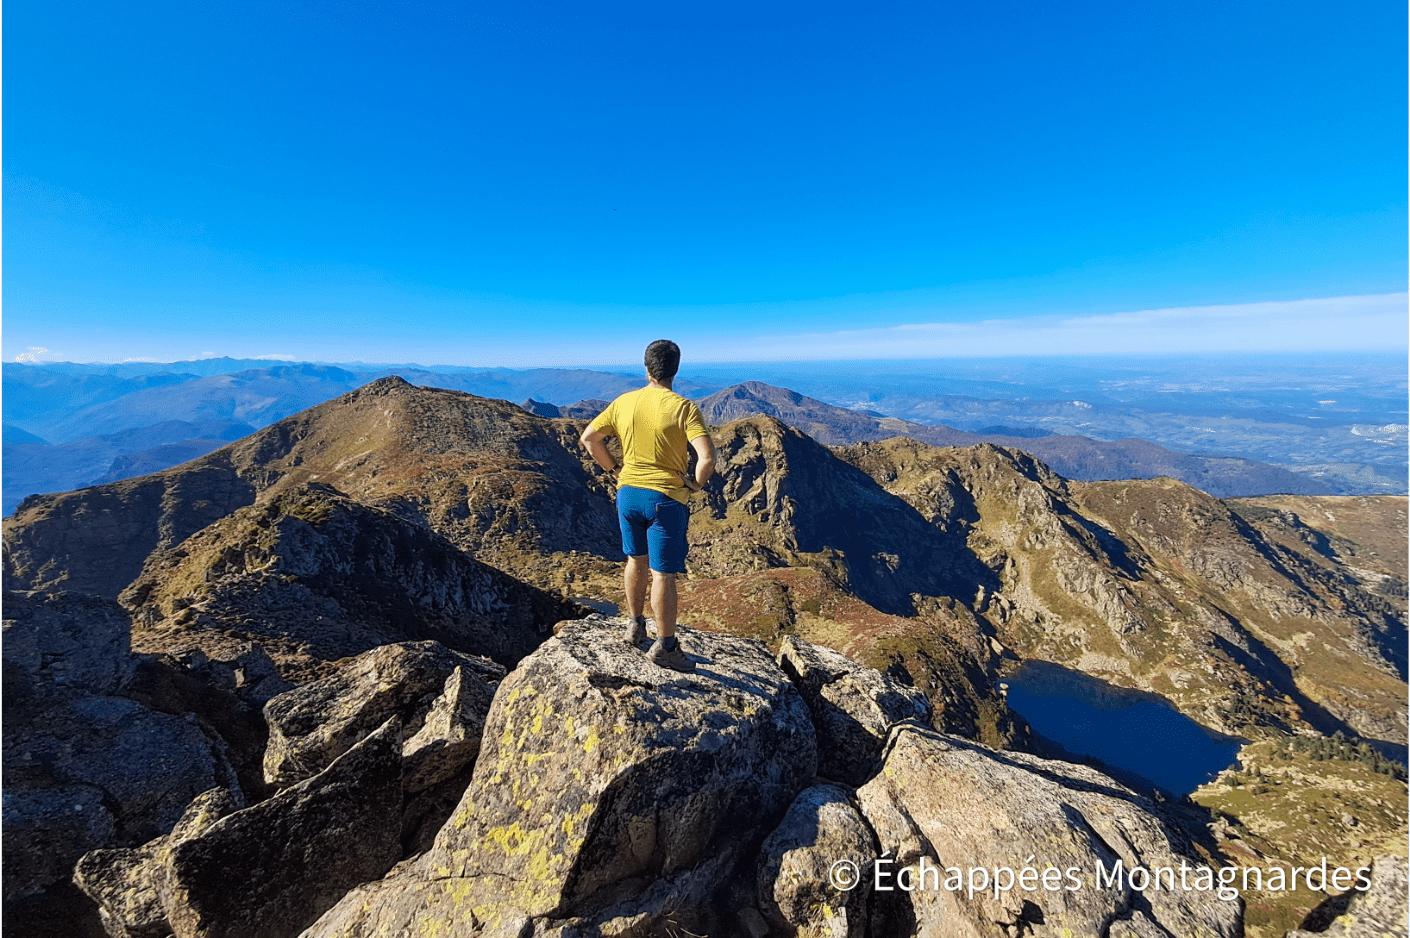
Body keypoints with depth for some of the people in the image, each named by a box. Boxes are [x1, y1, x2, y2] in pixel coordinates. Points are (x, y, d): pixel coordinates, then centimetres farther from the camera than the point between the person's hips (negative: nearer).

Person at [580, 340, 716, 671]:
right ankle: (665, 646, 16)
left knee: (635, 559, 23)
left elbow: (588, 437, 6)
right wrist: (695, 484, -7)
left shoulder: (623, 403, 1)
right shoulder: (684, 408, -14)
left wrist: (614, 469, 12)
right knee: (663, 573, 3)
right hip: (666, 498, -5)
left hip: (628, 493, 5)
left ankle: (635, 625, 38)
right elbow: (707, 457, -24)